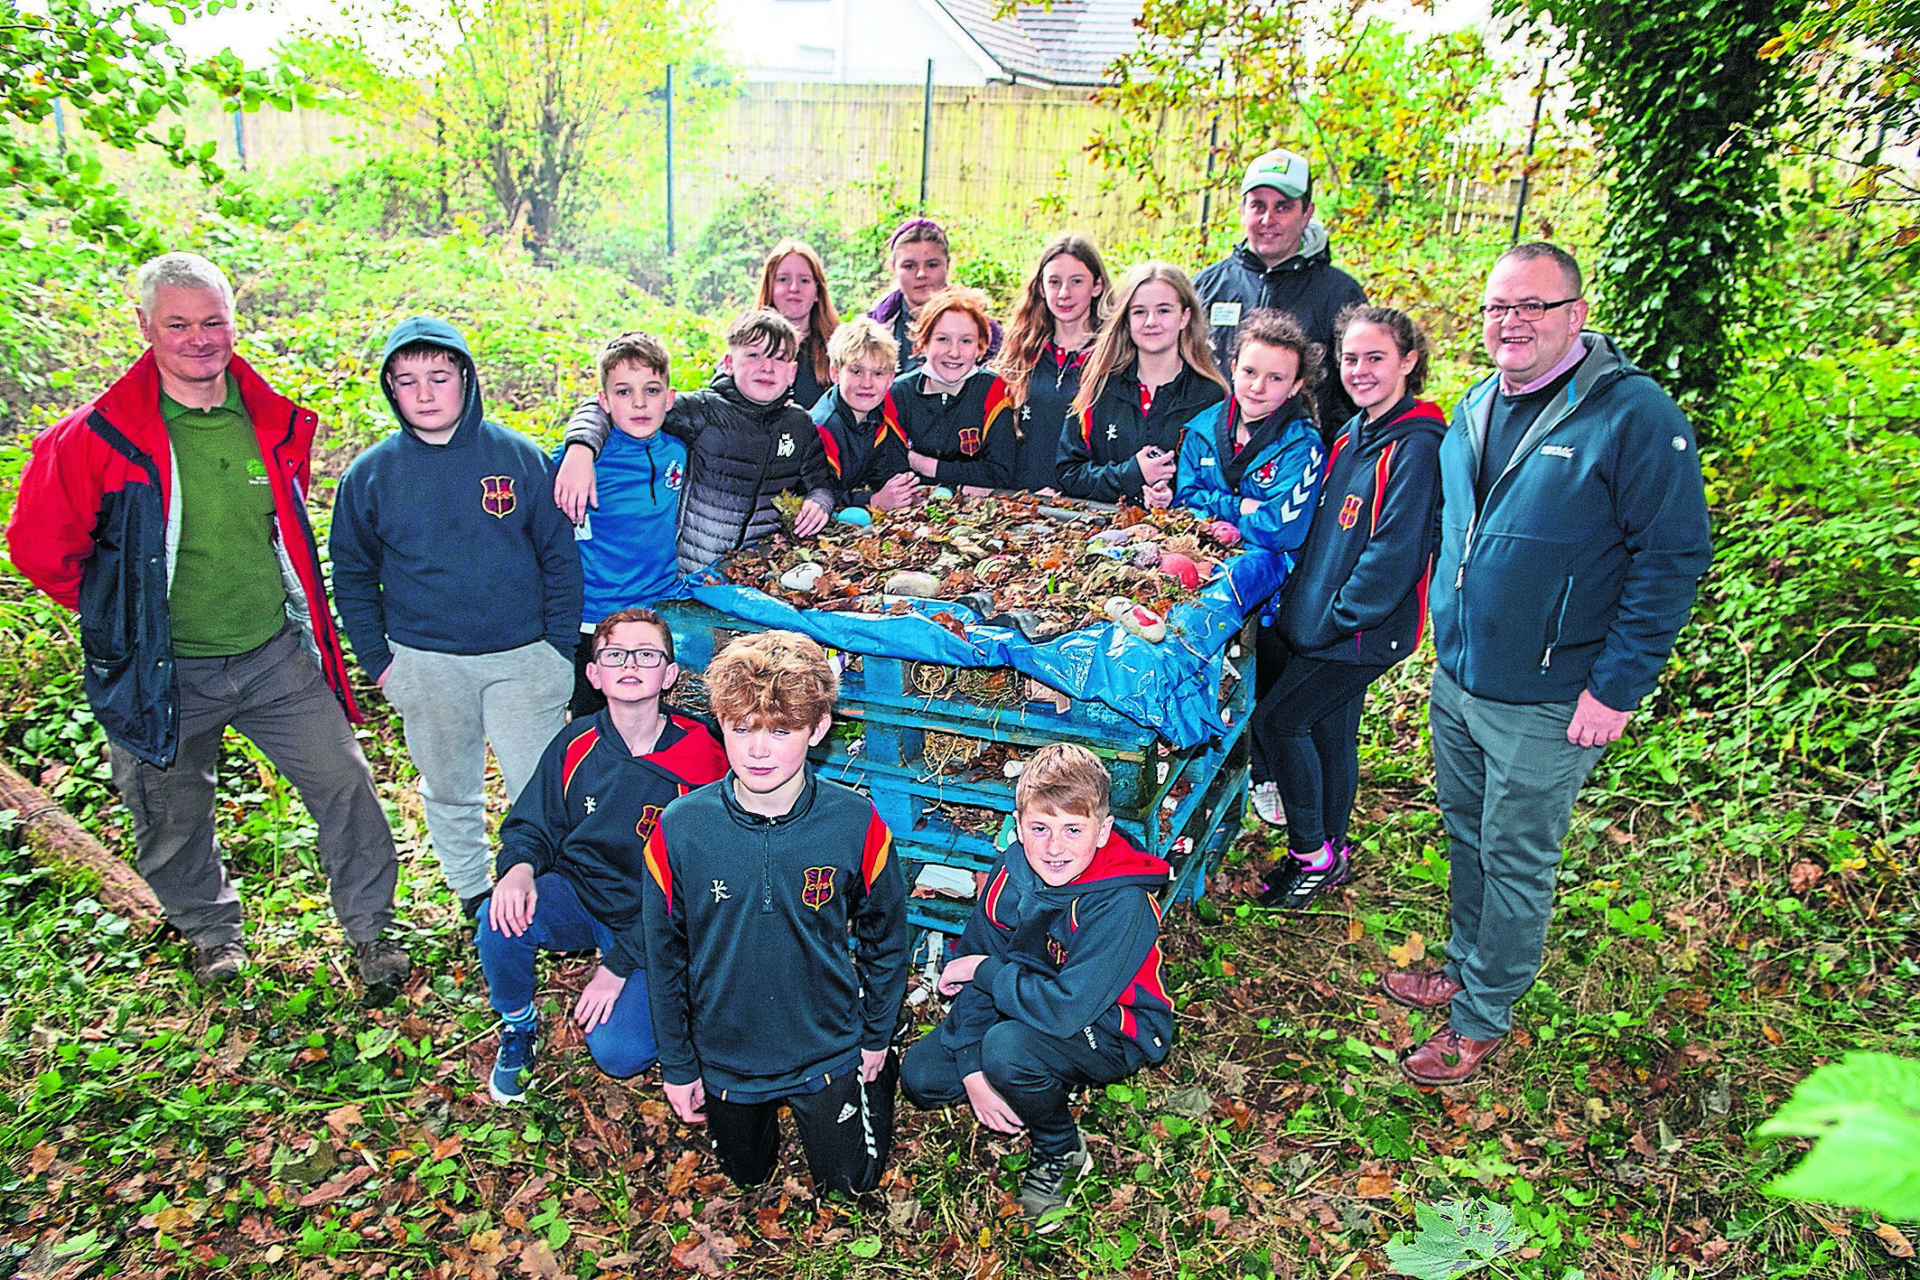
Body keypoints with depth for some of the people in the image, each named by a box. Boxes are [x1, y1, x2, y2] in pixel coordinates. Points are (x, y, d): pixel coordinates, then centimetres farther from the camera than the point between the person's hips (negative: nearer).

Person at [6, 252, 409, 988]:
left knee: (344, 786, 5)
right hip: (164, 673, -2)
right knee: (174, 819, 16)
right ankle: (211, 933, 43)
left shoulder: (276, 422, -2)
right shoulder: (96, 438, -14)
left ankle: (369, 928, 25)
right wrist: (125, 616, 1)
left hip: (277, 656, 2)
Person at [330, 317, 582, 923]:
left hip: (523, 658, -1)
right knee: (449, 792, 16)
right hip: (426, 664, 2)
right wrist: (377, 659, 3)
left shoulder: (520, 456, -5)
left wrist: (560, 648, -3)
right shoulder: (370, 474, -1)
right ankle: (472, 891, 37)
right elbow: (353, 574, 9)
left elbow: (560, 557, 0)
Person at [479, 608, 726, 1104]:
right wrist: (519, 867, -19)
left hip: (651, 923, -3)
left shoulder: (699, 763, -17)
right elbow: (531, 825, 6)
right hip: (576, 893, 3)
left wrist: (619, 964, -15)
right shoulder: (575, 745, -6)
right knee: (499, 919, -28)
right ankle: (517, 1024, 3)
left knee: (617, 1052, -20)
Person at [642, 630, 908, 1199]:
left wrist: (876, 1036, 3)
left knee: (849, 1183, 18)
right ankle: (765, 1108, 51)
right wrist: (677, 1066, 0)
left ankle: (874, 1073, 41)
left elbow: (884, 936, -5)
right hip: (724, 1056, 1)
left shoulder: (857, 824, -23)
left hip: (828, 1050, -1)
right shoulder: (678, 830, -22)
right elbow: (665, 958, -8)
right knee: (746, 1173, 24)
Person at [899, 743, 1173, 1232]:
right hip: (1025, 1013, 6)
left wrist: (987, 971, -22)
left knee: (1007, 1047, -33)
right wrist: (971, 1069, -19)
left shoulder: (1121, 904, -31)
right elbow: (970, 967, -8)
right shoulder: (1011, 874, -13)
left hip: (1115, 1033, -6)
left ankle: (1061, 1153, -5)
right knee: (920, 1076, -6)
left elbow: (1067, 1008, -36)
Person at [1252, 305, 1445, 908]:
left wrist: (1332, 619, -17)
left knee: (1277, 719, -5)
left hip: (1362, 630, -8)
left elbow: (1395, 552, -22)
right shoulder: (1353, 433, 9)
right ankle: (1328, 849, 32)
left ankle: (1314, 853, 10)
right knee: (1329, 730, 16)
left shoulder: (1416, 445, -18)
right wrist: (1302, 601, 10)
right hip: (1322, 620, 8)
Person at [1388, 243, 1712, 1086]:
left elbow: (1673, 559, -15)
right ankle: (1464, 969, 41)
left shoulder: (1635, 416, -16)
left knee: (1516, 865, 8)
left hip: (1544, 706, -6)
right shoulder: (1476, 408, 6)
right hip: (1454, 679, 7)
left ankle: (1483, 1018, 25)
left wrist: (1618, 687, -16)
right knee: (1465, 841, 21)